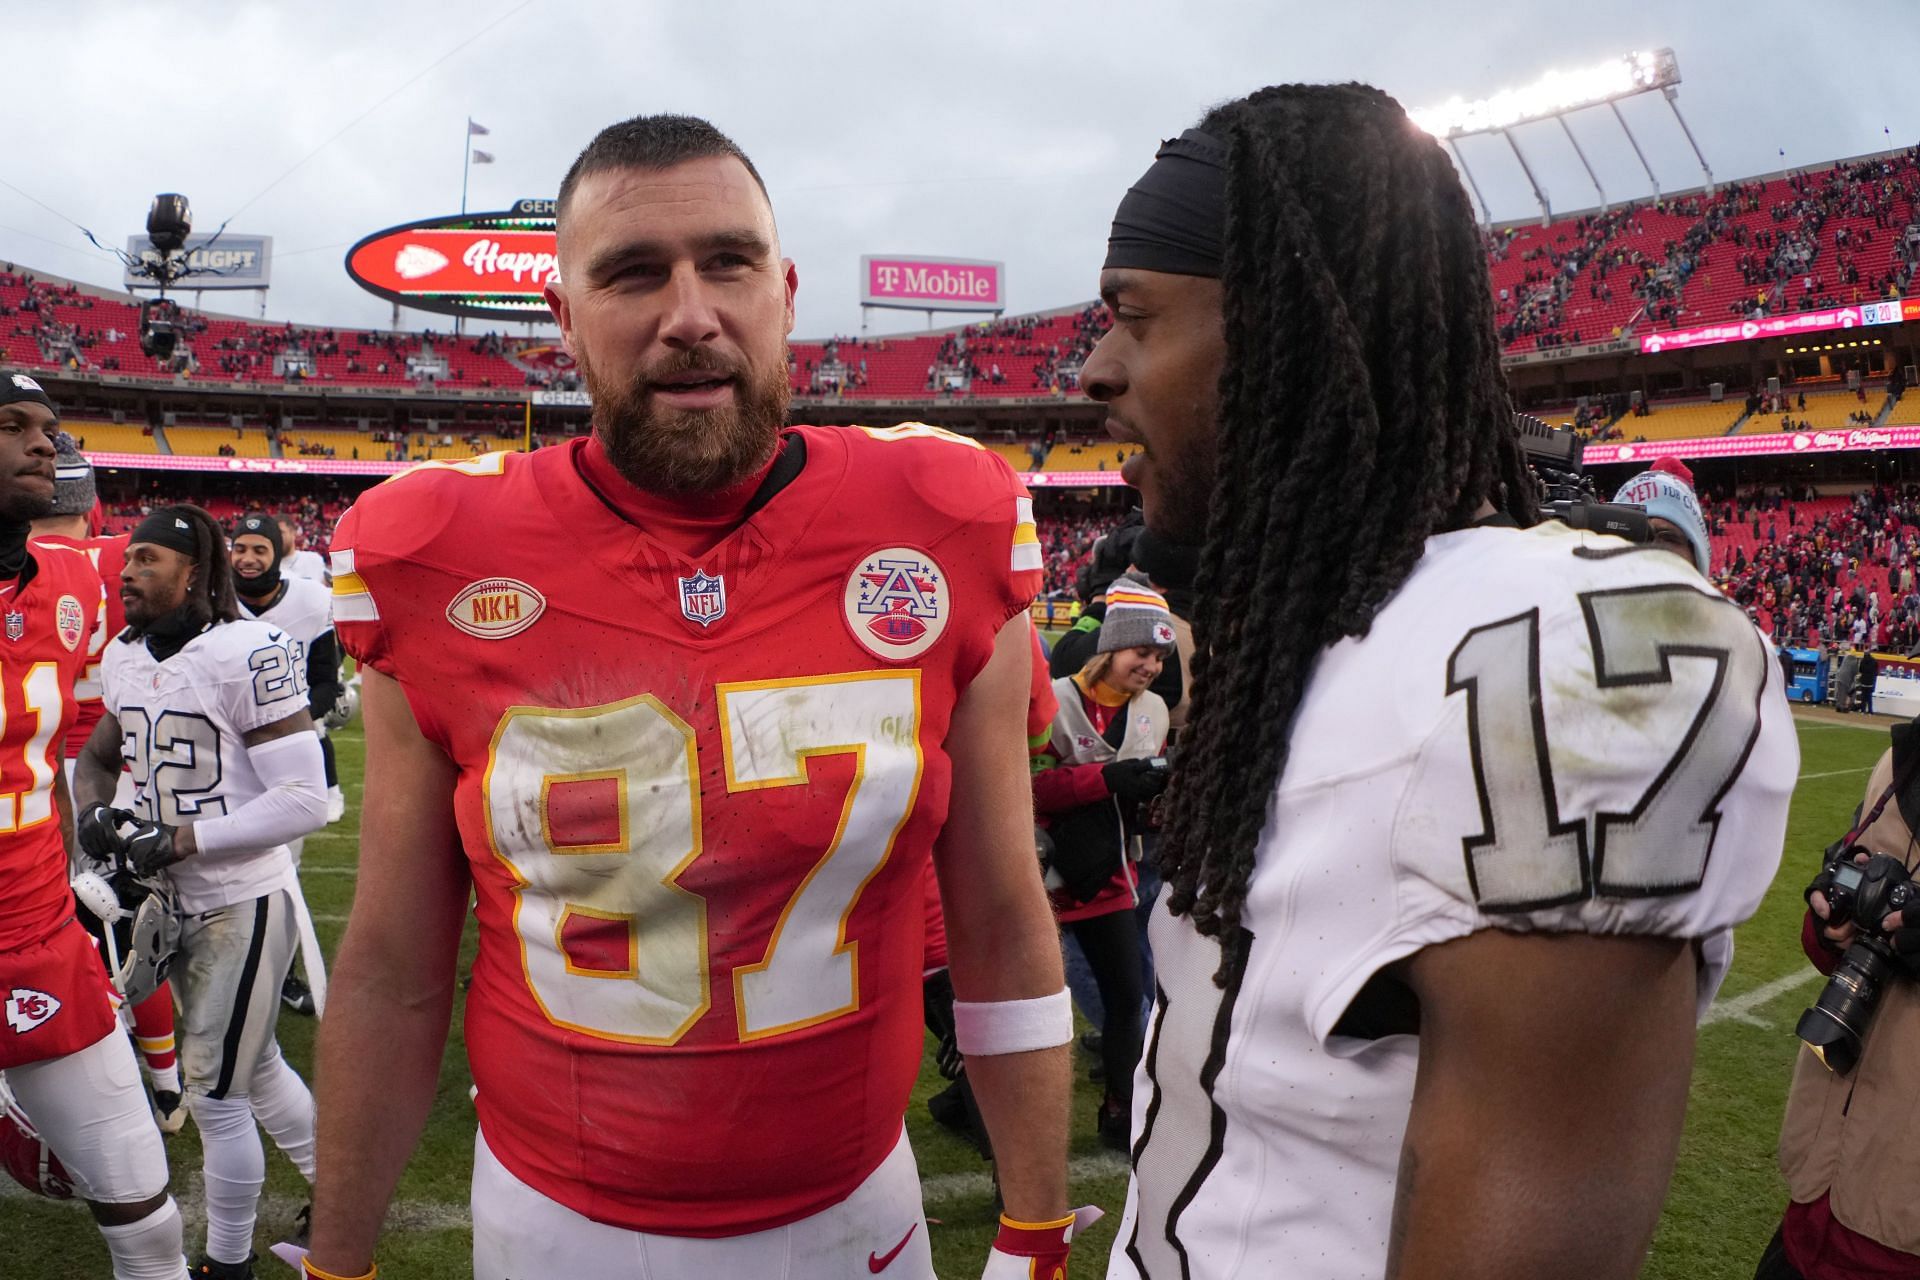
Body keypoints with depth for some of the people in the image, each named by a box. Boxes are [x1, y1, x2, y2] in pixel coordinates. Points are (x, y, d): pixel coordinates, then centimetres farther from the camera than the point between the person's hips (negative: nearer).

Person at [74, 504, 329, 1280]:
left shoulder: (247, 653, -22)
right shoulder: (124, 656, 4)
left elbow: (305, 800, -24)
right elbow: (98, 754, 21)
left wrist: (182, 838, -24)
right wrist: (92, 810, 0)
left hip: (242, 903, -8)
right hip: (178, 900, 8)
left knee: (214, 1094, 4)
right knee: (254, 1067, 22)